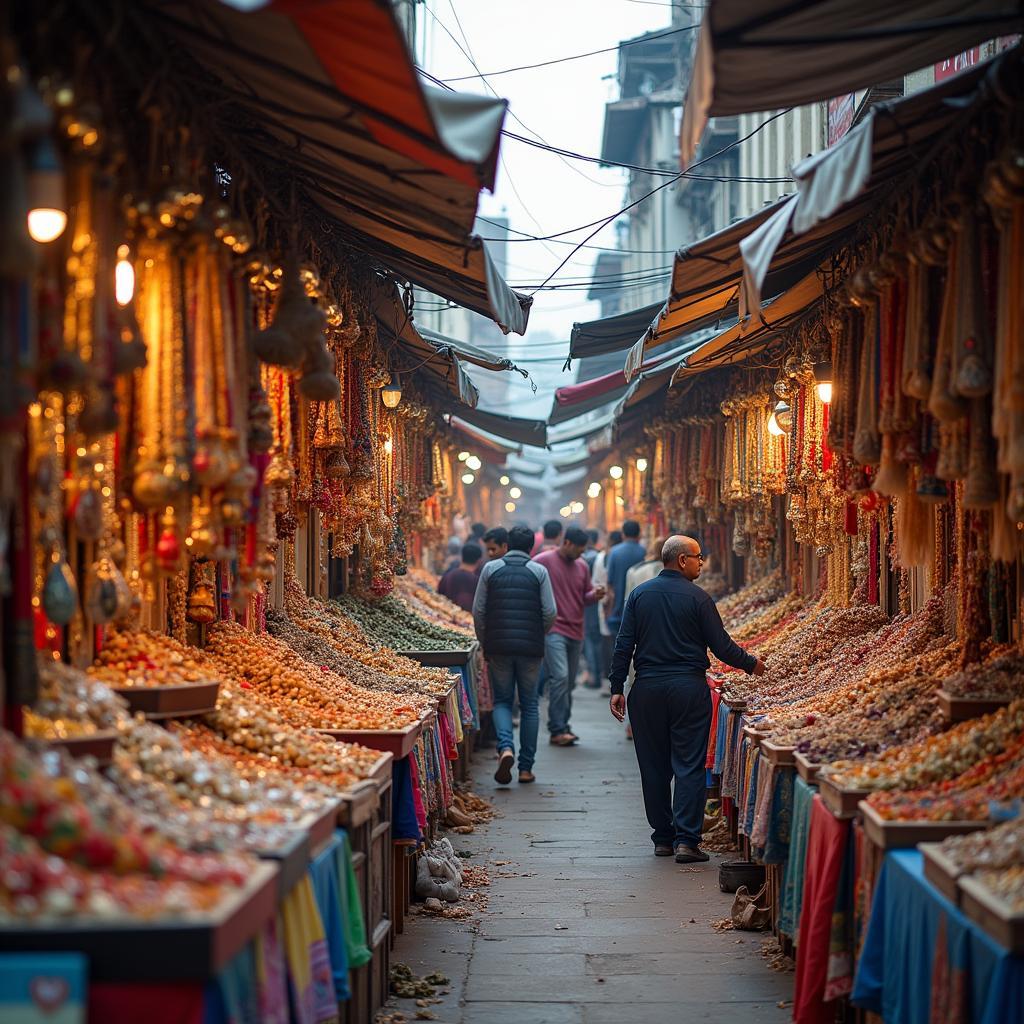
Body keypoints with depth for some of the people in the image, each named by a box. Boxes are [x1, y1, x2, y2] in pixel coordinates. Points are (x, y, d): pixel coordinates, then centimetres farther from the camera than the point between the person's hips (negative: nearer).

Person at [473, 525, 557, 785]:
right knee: (529, 705, 9)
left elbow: (478, 611, 2)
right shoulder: (539, 571, 1)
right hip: (530, 647, 0)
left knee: (502, 701, 11)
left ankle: (505, 747, -16)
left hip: (498, 646, 0)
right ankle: (526, 767, 9)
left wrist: (484, 642, 13)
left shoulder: (491, 569, 3)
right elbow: (550, 612, -3)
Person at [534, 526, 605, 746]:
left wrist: (595, 595, -3)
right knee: (560, 677, -17)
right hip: (552, 629, -7)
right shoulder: (543, 561, -6)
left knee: (569, 682, 11)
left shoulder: (582, 567, 13)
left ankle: (563, 726, 20)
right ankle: (557, 730, -14)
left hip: (575, 631, 7)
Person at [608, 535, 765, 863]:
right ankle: (686, 839, -6)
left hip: (647, 689, 3)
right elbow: (720, 645, -4)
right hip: (688, 686, -3)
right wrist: (750, 664, 13)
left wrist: (616, 688, 6)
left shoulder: (639, 594, 6)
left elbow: (624, 644, 3)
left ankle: (662, 838, 16)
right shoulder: (697, 597, -5)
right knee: (689, 765, 0)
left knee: (654, 766, 11)